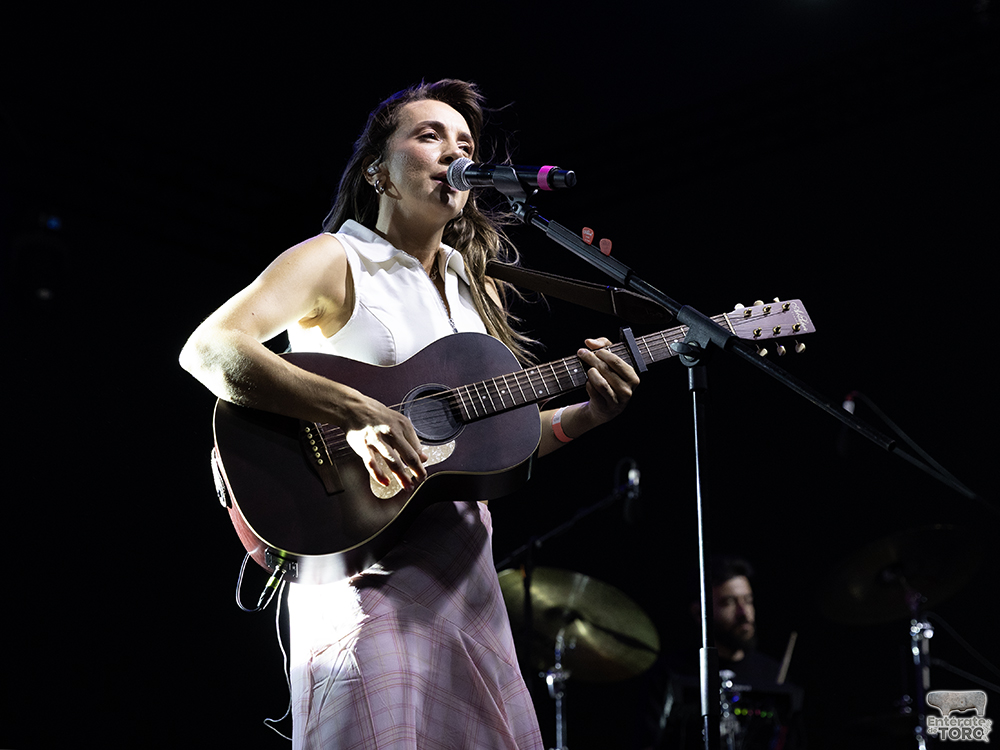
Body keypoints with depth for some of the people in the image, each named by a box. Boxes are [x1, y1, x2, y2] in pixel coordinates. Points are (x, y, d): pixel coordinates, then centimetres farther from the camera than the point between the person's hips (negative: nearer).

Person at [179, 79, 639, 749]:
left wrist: (586, 415, 1)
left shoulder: (476, 287, 16)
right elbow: (207, 349, -20)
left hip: (465, 569, 7)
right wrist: (359, 412, -30)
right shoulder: (335, 260, -4)